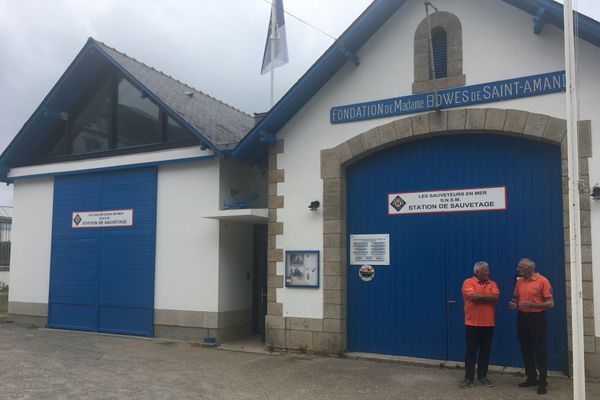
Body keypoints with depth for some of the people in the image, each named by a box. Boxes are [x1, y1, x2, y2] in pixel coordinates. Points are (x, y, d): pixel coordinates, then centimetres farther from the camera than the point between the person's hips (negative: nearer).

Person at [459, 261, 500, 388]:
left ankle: (482, 376, 22)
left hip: (488, 323, 4)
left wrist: (479, 297, -12)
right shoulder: (468, 282, -7)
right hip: (472, 323, -4)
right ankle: (469, 378, 8)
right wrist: (488, 297, -9)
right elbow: (473, 296, -22)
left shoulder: (492, 284, 7)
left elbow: (496, 298, -9)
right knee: (471, 351, 1)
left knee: (485, 351, 11)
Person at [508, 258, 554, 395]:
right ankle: (531, 378, 24)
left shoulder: (542, 281, -10)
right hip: (522, 318, 6)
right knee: (525, 349, 12)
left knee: (539, 350, -2)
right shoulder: (519, 281, 9)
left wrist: (533, 305, -24)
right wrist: (514, 304, -3)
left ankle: (542, 382, 6)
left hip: (537, 318, -6)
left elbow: (550, 303, -11)